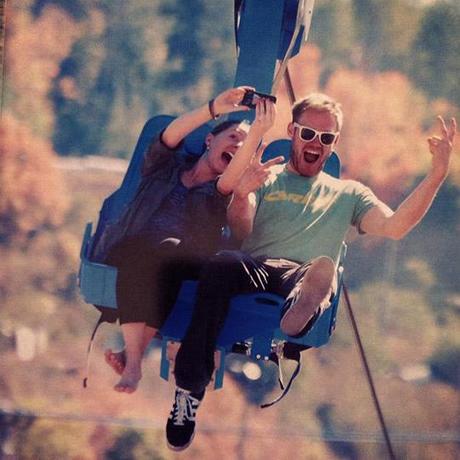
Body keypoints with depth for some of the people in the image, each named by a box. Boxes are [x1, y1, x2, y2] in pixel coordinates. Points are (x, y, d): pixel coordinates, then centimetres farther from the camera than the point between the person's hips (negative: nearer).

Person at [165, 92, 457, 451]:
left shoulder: (347, 194, 30)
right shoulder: (263, 179, 26)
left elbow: (394, 227, 11)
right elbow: (241, 229, 7)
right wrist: (241, 195, -16)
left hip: (301, 280, 1)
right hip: (254, 271, -1)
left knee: (323, 269, -36)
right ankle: (190, 388, -36)